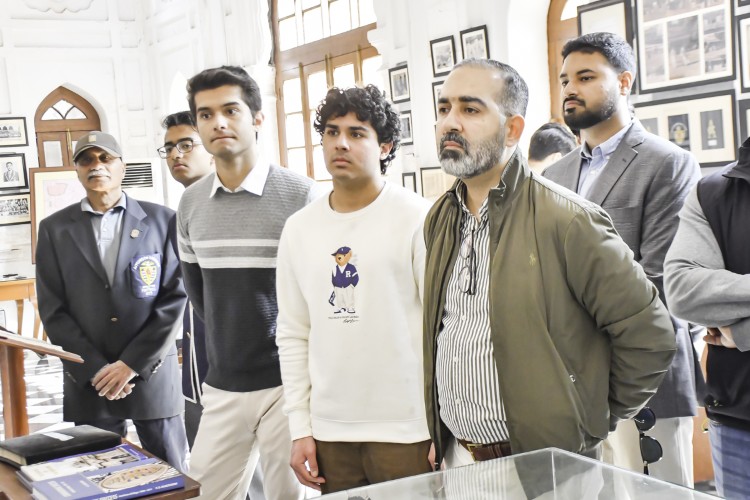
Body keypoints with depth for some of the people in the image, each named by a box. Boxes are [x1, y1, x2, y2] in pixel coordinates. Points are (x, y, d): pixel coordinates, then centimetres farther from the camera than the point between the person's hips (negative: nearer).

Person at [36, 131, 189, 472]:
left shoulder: (161, 220, 1)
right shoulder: (54, 229, 5)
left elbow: (175, 296, -4)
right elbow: (53, 310, 1)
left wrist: (133, 363, -10)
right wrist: (95, 369, -8)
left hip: (153, 374, -1)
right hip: (88, 381, 1)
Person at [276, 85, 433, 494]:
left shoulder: (417, 219, -7)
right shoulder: (299, 229, 7)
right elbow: (293, 335, 9)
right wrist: (300, 429, 6)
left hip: (406, 429, -4)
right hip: (329, 430, 4)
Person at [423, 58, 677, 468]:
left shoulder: (567, 221, -17)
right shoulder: (439, 220, 4)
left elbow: (649, 335, -15)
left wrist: (590, 425, -7)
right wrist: (440, 438, 12)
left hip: (541, 468, -6)